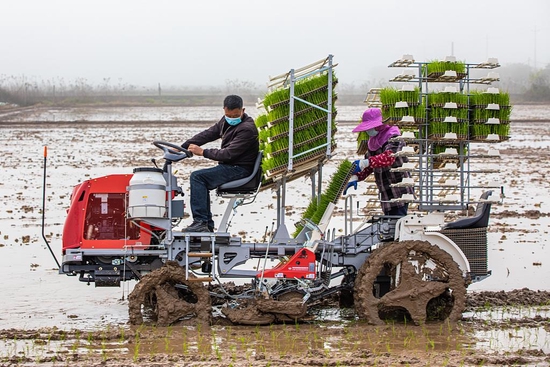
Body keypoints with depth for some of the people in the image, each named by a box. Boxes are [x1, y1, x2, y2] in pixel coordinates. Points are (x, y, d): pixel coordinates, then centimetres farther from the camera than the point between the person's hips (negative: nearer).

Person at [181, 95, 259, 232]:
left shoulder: (247, 129, -20)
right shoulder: (227, 121, 9)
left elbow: (228, 154, -23)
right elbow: (208, 134, 12)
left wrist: (202, 152, -18)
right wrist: (182, 147, 5)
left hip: (239, 169, -10)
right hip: (228, 166, 10)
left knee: (197, 177, -18)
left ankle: (200, 222, -22)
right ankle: (207, 225, 11)